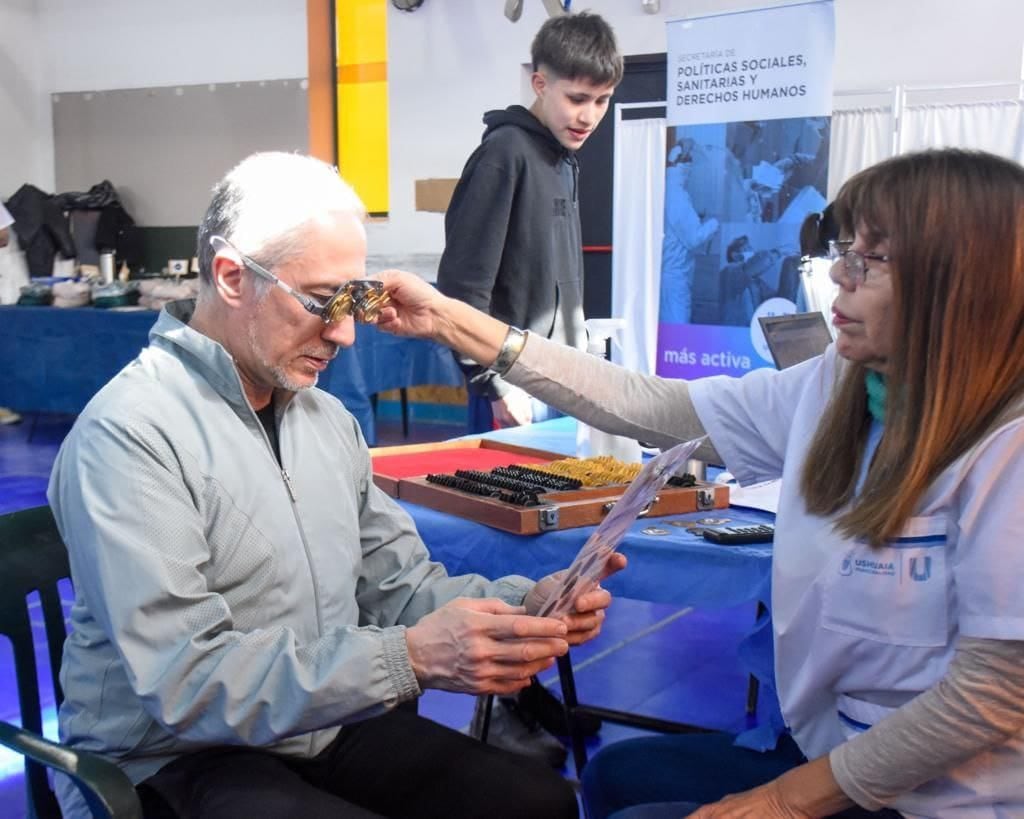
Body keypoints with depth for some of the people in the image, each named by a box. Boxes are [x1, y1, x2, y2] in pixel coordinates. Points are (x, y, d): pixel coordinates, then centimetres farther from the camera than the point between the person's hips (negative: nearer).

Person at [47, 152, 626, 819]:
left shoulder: (328, 417, 8)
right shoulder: (129, 435, -19)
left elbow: (397, 583, 9)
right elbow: (188, 681, -26)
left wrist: (520, 605, -11)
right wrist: (410, 659, -32)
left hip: (329, 725, 7)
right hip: (178, 761, -7)